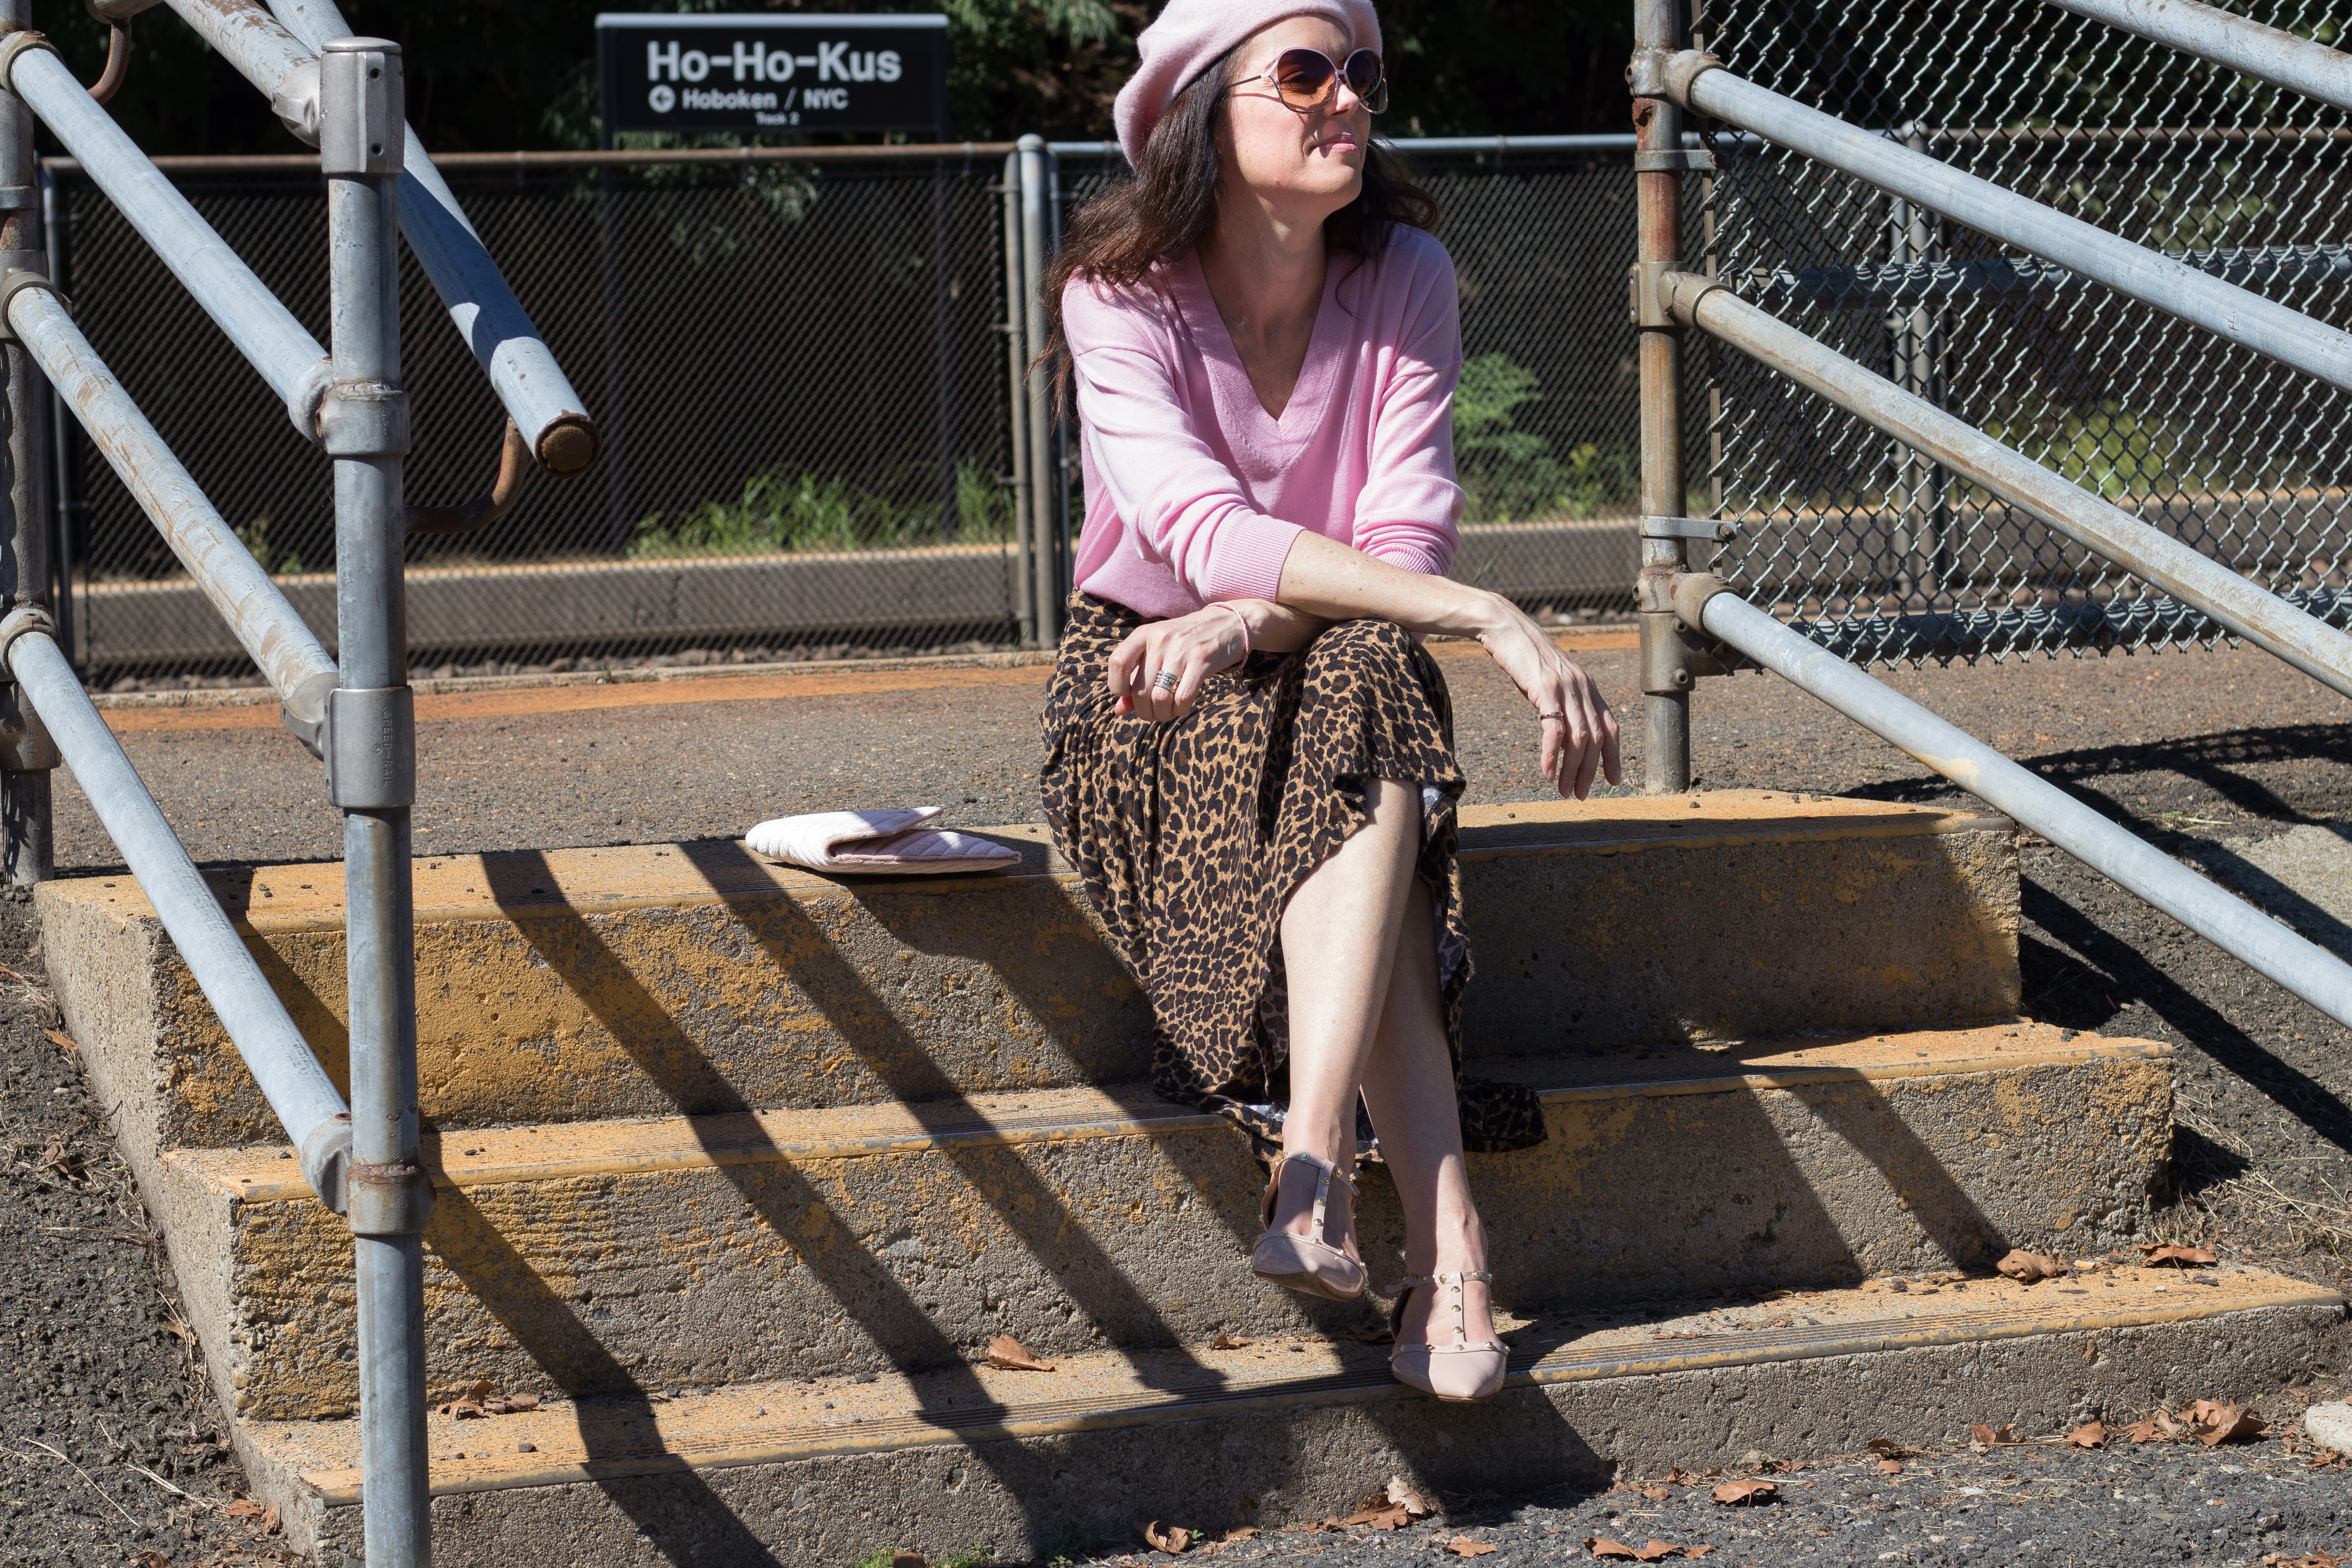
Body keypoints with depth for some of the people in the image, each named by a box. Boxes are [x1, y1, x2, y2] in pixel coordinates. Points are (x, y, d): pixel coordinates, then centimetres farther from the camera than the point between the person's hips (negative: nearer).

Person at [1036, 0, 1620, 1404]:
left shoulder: (1405, 279, -4)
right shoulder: (1119, 299, -13)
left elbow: (1405, 545, -10)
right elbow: (1205, 535, -27)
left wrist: (1243, 626, -30)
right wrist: (1494, 620, -36)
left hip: (1350, 677, 2)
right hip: (1149, 696, -2)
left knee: (1367, 684, -34)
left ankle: (1314, 1170, -46)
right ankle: (1448, 1250, -44)